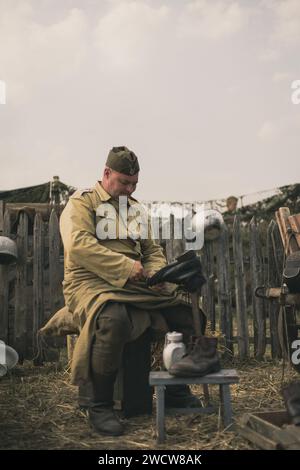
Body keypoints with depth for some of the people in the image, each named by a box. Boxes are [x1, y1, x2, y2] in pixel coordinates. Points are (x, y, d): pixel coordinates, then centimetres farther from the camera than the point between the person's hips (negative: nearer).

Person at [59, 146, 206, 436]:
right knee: (113, 320, -39)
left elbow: (153, 250, 21)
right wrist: (126, 267, -22)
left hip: (136, 285, 7)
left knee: (185, 308, -6)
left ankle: (177, 390, 12)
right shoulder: (82, 202, 0)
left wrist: (156, 273, -3)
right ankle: (99, 406, -20)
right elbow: (79, 245, -17)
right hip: (93, 282, -7)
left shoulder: (134, 207, 21)